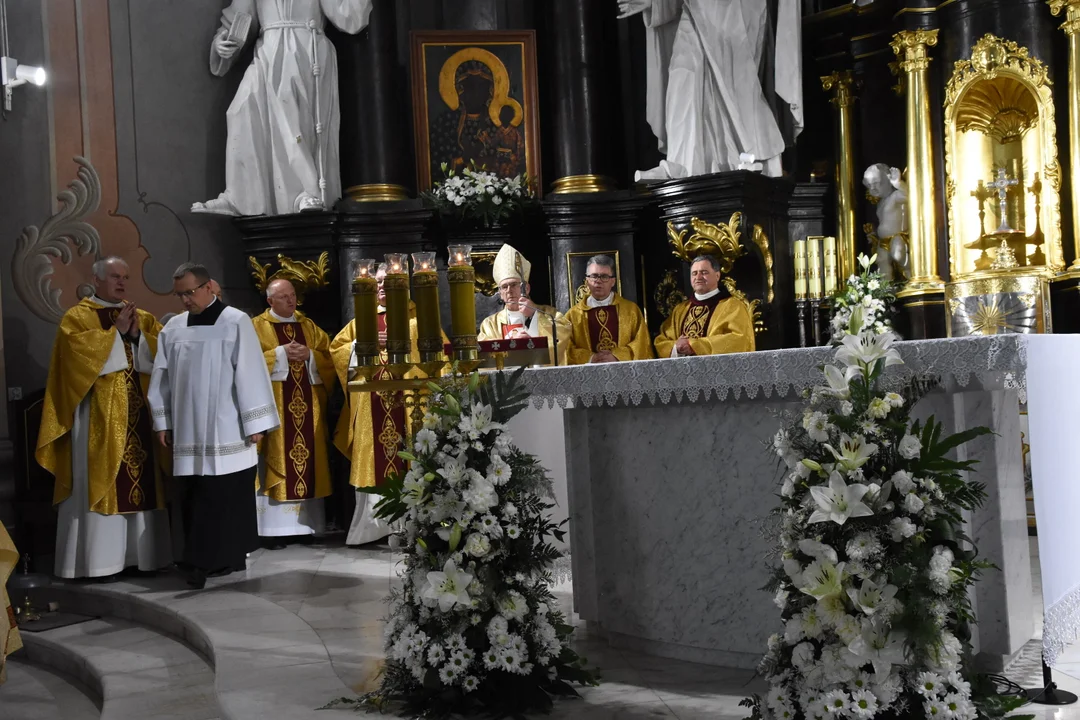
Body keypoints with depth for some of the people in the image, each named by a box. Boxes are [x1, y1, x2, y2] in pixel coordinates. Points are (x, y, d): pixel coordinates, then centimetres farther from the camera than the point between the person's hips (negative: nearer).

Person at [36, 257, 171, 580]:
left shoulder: (143, 317, 17)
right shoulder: (77, 317, 2)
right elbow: (81, 350, -16)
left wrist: (137, 335, -8)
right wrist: (117, 332, -12)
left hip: (139, 412, 5)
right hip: (100, 415, -5)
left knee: (142, 477, 3)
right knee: (102, 481, -7)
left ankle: (141, 553, 9)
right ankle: (101, 559, -5)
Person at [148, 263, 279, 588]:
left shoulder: (235, 323, -6)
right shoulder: (173, 328, 9)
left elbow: (250, 372, -8)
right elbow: (162, 377, 13)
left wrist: (254, 423, -11)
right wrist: (163, 421, 10)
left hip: (227, 431, -4)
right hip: (190, 431, 4)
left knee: (229, 495, -1)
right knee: (198, 497, 5)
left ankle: (229, 556, 3)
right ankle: (204, 559, 11)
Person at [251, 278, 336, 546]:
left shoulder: (309, 326, 16)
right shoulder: (256, 327, 3)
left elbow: (328, 358, 10)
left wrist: (309, 355, -8)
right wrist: (280, 353, -15)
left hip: (308, 405, 4)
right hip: (275, 405, -4)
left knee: (308, 455, 3)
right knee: (278, 458, -7)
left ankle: (306, 523, 8)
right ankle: (276, 527, -7)